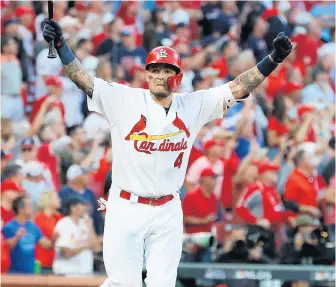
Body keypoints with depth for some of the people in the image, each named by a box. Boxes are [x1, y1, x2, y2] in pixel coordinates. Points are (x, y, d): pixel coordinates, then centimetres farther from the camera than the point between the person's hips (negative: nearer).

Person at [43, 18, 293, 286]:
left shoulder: (193, 106, 2)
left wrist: (274, 59, -10)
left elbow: (238, 88, 0)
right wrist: (60, 45, -27)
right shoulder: (125, 100, -6)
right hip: (126, 208, -3)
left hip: (168, 211, 3)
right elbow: (84, 80, -14)